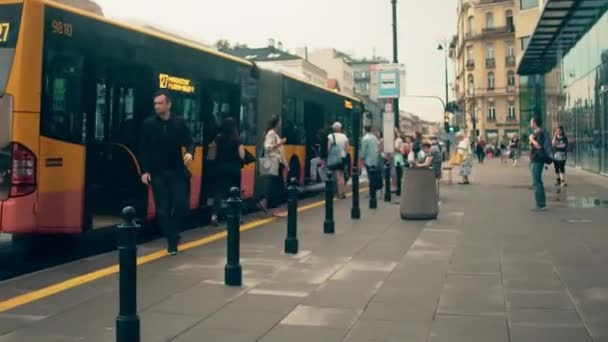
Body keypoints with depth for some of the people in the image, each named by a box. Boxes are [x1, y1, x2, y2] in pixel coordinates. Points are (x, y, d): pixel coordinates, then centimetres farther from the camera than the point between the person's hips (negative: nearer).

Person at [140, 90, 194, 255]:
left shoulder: (179, 122, 2)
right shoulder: (148, 124, 1)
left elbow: (189, 141, 3)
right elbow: (144, 150, 1)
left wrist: (190, 152, -19)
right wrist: (145, 171, -6)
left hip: (177, 171, 0)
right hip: (157, 173, 0)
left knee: (181, 205, -5)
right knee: (163, 209, 0)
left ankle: (173, 232, 23)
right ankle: (172, 241, 10)